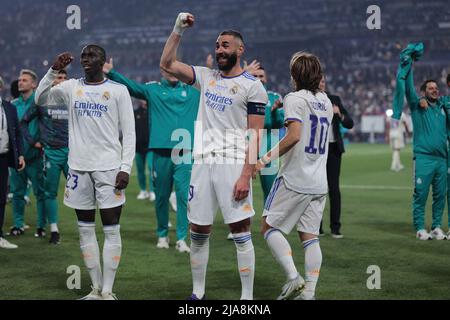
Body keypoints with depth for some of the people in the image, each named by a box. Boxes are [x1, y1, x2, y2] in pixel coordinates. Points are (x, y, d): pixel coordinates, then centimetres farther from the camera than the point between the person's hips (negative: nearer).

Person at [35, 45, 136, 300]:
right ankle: (96, 290, 14)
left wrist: (125, 168, -10)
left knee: (112, 229, -4)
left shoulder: (118, 90, 0)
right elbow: (41, 99, 5)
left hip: (109, 167, -4)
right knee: (86, 228, 6)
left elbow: (129, 132, -2)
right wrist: (54, 71, -6)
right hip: (79, 167, 4)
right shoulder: (71, 87, 10)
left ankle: (108, 291, -1)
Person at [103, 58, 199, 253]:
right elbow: (129, 85, -5)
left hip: (185, 152, 0)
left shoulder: (192, 91, 12)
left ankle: (181, 239, -2)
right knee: (161, 196, 7)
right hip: (161, 151, 0)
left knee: (184, 196, -6)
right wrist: (110, 73, -18)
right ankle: (162, 235, 22)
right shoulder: (152, 90, 7)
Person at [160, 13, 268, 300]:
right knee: (199, 233, 9)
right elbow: (167, 64, 16)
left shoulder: (252, 87, -4)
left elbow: (255, 137, -8)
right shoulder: (207, 77, 14)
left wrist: (246, 176, -16)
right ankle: (198, 293, 20)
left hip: (233, 165, -5)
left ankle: (247, 296, 1)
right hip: (203, 164, 5)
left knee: (241, 232, -5)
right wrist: (179, 30, 6)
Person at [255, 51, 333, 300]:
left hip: (294, 179, -7)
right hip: (319, 182, 7)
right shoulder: (326, 102, 13)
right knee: (309, 236, 6)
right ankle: (309, 292, 1)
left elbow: (294, 136, -23)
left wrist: (267, 158, -20)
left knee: (269, 227, 4)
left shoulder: (295, 99, -9)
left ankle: (293, 277, -9)